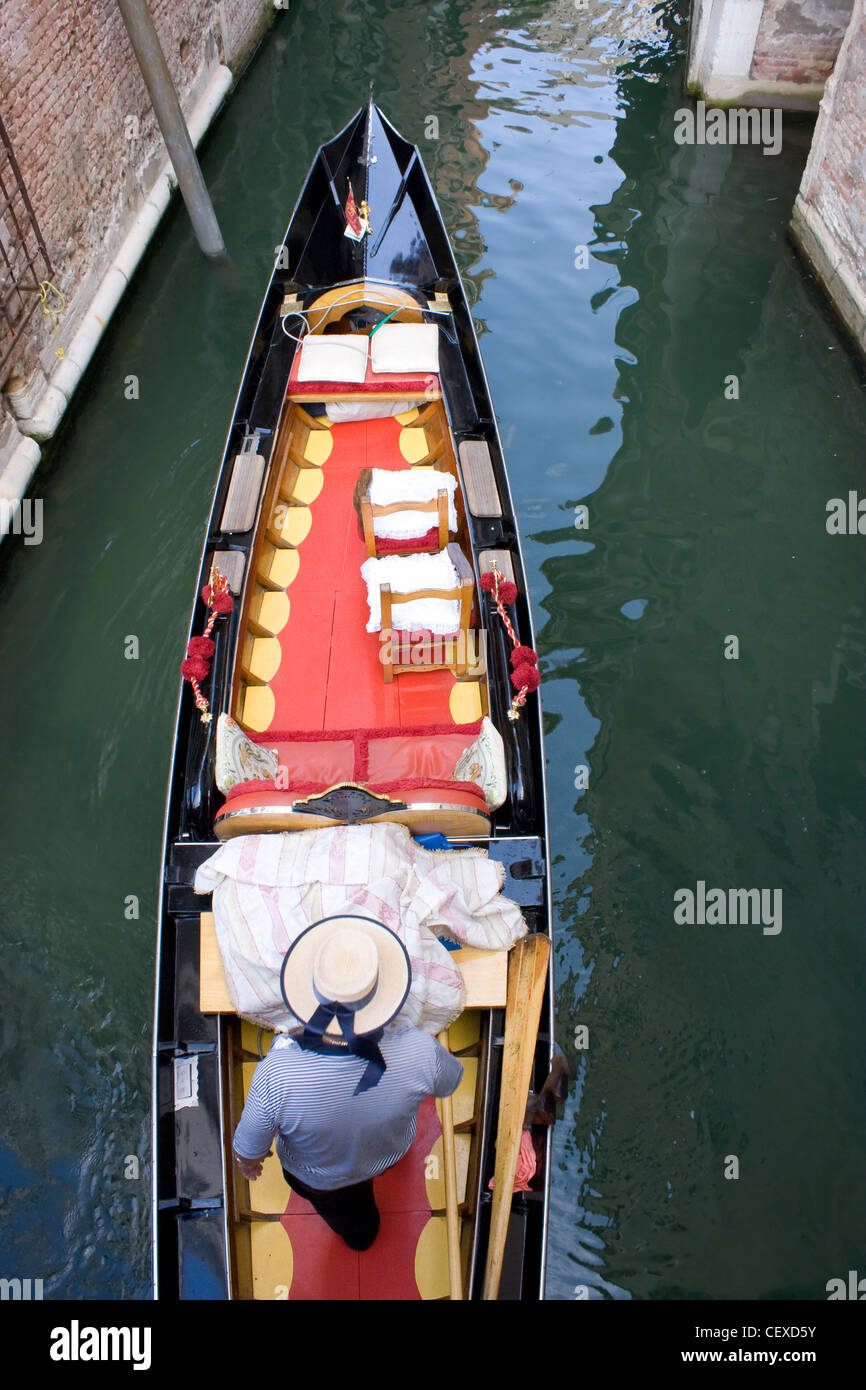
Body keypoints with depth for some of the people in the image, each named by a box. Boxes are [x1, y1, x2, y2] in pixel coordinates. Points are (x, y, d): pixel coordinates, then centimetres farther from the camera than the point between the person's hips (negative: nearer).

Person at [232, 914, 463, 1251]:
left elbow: (250, 1146, -25)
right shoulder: (418, 1051, -42)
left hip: (316, 1179, -1)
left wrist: (247, 1161, 0)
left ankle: (358, 1234, 68)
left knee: (346, 1216, 35)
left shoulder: (277, 1072, -45)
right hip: (390, 1156, 2)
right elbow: (450, 1081, -16)